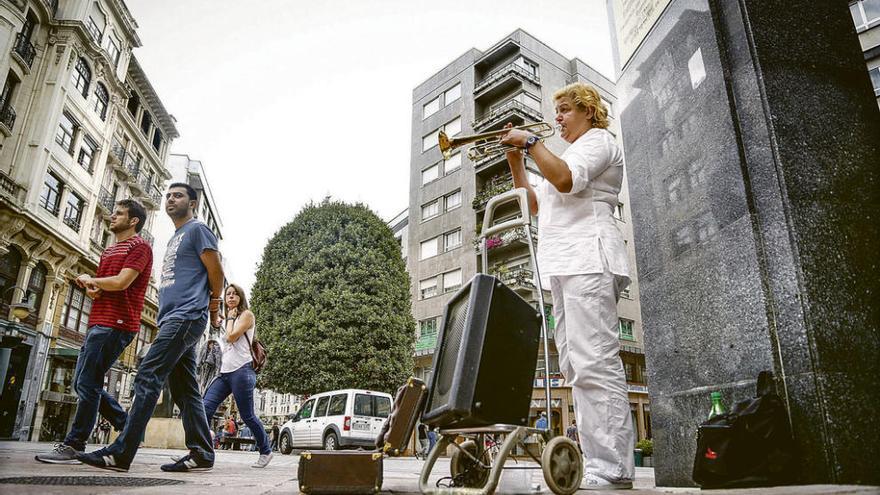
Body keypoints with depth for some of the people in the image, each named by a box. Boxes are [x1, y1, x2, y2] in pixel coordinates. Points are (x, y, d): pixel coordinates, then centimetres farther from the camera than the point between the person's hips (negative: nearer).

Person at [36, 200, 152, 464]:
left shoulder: (139, 247, -5)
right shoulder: (109, 251, 25)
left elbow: (121, 282, -17)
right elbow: (93, 286, 25)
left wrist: (91, 280, 1)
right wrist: (91, 288, 1)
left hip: (115, 325, -10)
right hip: (98, 323, 10)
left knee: (87, 384, -10)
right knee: (83, 383, 11)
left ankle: (73, 446, -4)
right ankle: (129, 428, 16)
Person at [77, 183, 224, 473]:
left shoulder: (197, 230, -1)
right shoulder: (174, 239, 27)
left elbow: (216, 273, -5)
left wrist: (213, 308, 6)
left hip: (186, 316, -10)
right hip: (172, 319, 10)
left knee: (148, 378, -13)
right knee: (184, 389, 5)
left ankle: (120, 453, -12)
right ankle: (201, 453, 7)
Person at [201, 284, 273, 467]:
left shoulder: (246, 315, 0)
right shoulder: (230, 320, 24)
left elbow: (232, 337, -13)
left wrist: (230, 317, 0)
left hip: (241, 371, -8)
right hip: (225, 371, 8)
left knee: (247, 416, -3)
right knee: (205, 407, -12)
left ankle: (266, 451, 13)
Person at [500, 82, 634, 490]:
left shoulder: (597, 139, 6)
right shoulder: (572, 154, 34)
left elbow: (565, 179, -15)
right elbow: (535, 204, 29)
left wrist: (530, 142, -6)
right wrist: (515, 161, 21)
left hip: (588, 261, -10)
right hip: (565, 269, 10)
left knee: (595, 363, -17)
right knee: (577, 366, 4)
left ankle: (612, 468, -17)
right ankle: (598, 464, 5)